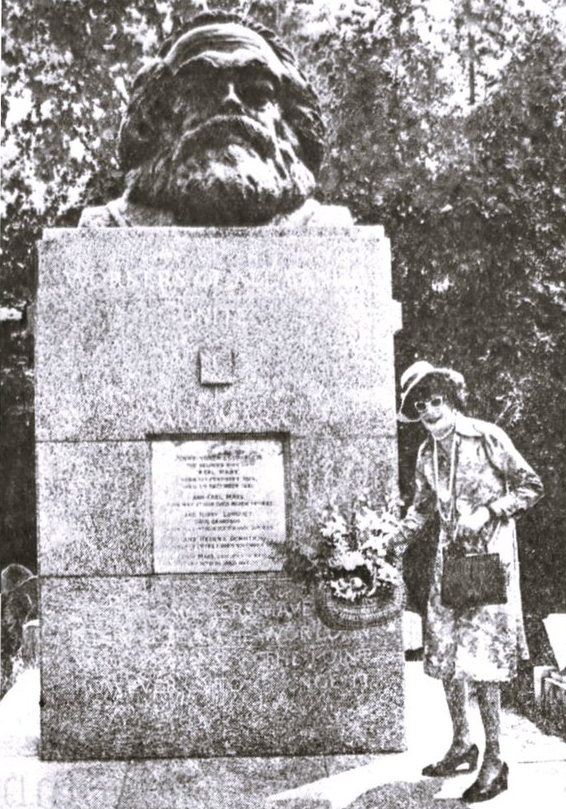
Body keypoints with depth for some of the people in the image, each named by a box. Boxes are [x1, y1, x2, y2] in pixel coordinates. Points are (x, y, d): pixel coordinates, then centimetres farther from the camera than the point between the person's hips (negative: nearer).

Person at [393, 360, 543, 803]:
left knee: (480, 659, -8)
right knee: (444, 655, 8)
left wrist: (487, 512, -17)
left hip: (490, 554, -6)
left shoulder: (487, 438, -12)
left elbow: (532, 486, -7)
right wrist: (398, 540, 11)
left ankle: (494, 761, 3)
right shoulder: (427, 453, 7)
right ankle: (462, 745, 24)